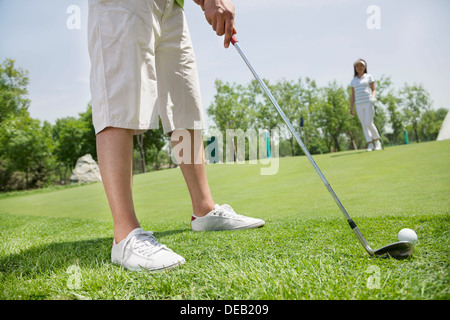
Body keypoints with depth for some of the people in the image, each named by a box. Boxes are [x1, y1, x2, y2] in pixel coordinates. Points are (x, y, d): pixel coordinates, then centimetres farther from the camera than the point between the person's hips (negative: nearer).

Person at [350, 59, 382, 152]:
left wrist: (373, 97, -14)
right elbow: (353, 95, 17)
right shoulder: (353, 80, 17)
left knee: (369, 124, -12)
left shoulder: (369, 76, 10)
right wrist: (351, 107, 9)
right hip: (359, 105, 3)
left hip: (368, 103, -3)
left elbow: (374, 90, 6)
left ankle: (377, 141, 6)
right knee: (364, 125, -1)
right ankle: (370, 144, 3)